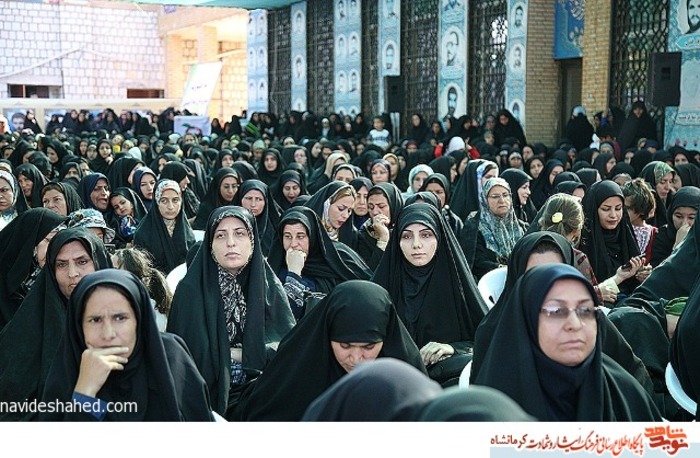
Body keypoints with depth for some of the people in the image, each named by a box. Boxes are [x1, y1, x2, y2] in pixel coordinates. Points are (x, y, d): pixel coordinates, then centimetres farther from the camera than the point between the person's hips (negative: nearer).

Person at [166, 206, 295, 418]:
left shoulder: (270, 288, 3)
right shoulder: (190, 290, -4)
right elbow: (193, 356, -7)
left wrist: (238, 354, -8)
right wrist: (259, 352, -4)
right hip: (209, 399, -2)